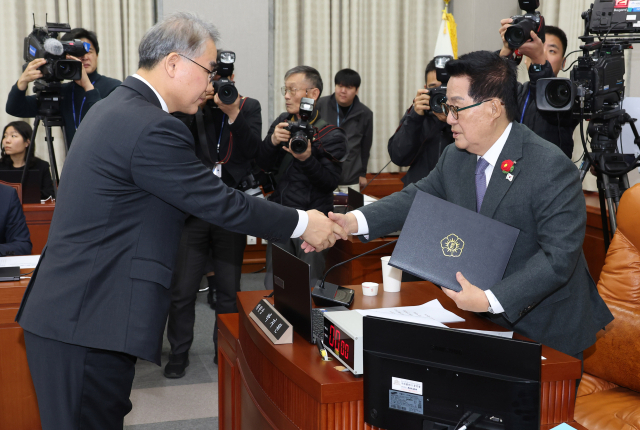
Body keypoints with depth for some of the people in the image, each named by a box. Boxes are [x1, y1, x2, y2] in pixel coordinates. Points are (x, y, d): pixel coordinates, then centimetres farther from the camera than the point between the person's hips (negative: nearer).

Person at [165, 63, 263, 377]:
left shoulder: (248, 107, 6)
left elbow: (252, 150, -8)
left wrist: (233, 113, -19)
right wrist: (194, 106, -19)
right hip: (192, 210, -1)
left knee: (229, 289, 9)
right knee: (182, 289, 2)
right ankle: (179, 352, 20)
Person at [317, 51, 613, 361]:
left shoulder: (552, 168, -23)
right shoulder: (454, 158, 0)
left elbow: (559, 256, -26)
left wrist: (490, 300, -32)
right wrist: (354, 222, -15)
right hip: (484, 319, 6)